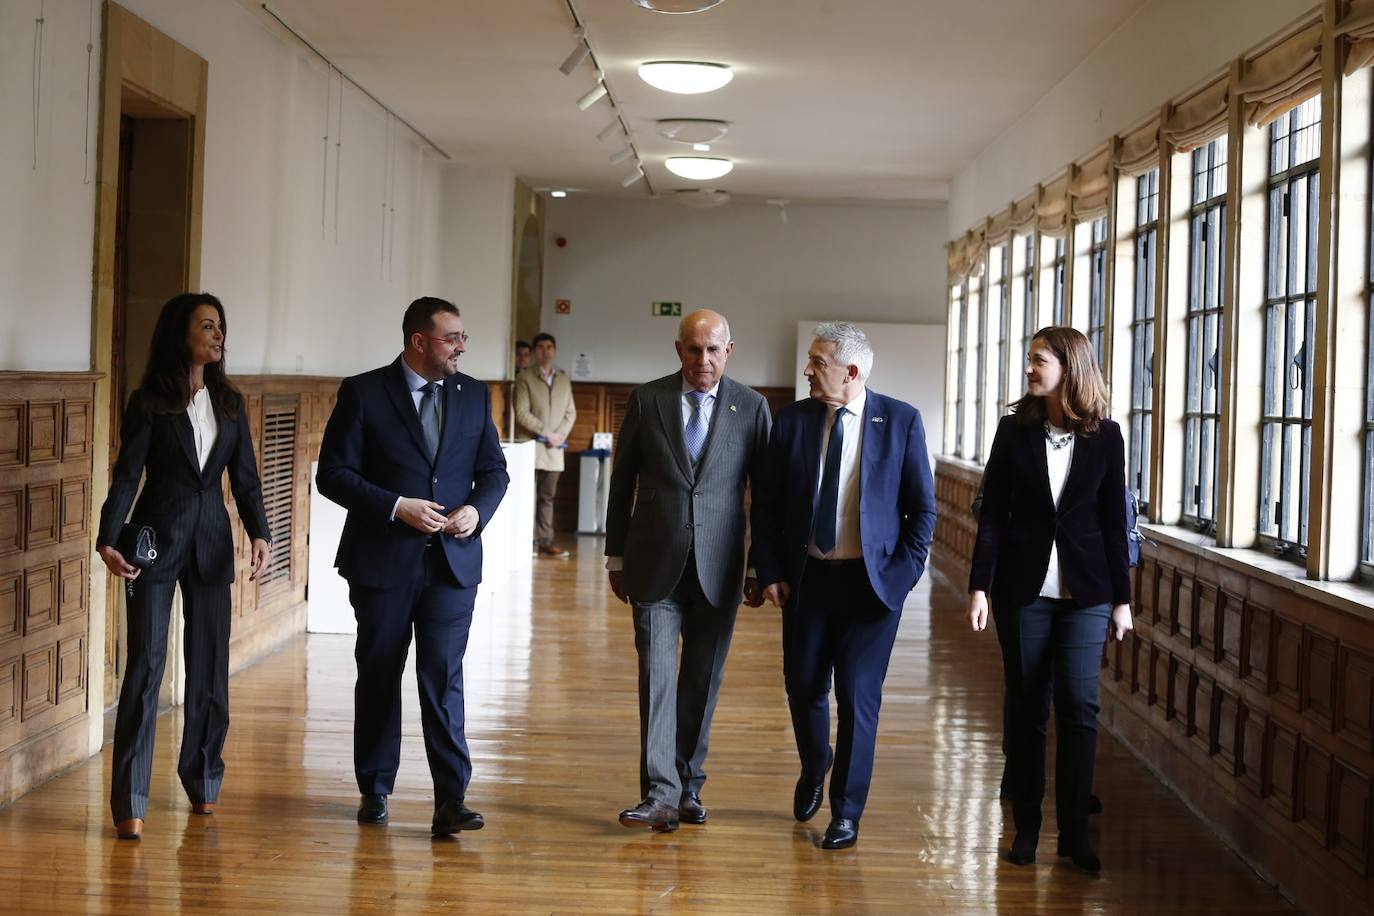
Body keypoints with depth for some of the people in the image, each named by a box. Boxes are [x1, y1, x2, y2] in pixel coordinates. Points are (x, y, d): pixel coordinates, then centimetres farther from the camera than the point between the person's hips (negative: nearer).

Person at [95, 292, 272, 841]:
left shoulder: (229, 403, 8)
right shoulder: (149, 403, -4)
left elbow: (245, 476, 7)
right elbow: (126, 475, -9)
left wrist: (259, 534, -7)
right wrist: (108, 541, -22)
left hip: (211, 543, 4)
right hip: (157, 539, -4)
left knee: (210, 665, 8)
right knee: (145, 664, -6)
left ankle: (202, 779, 22)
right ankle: (130, 802, -5)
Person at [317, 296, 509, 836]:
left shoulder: (474, 395, 8)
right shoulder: (364, 393, -4)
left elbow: (493, 470, 13)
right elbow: (333, 474, -6)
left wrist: (477, 509, -8)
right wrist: (397, 507, -17)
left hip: (452, 560, 1)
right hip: (382, 561, -1)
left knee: (444, 676, -7)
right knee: (378, 677, 10)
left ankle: (451, 801, -8)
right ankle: (375, 791, 25)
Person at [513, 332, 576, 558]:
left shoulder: (564, 379, 15)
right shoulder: (525, 378, 1)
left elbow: (571, 412, 13)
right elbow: (522, 413, -8)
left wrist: (560, 434, -4)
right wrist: (546, 433, -13)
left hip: (554, 448, 4)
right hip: (530, 446, -4)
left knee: (547, 497, 6)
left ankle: (545, 542, 7)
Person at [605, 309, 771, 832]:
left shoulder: (751, 408, 1)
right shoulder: (647, 400, 2)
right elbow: (622, 481, 7)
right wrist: (616, 556, 7)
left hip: (717, 567, 1)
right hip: (655, 563, 0)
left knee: (703, 681, 7)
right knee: (657, 676, -6)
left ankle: (688, 786, 19)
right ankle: (660, 794, -7)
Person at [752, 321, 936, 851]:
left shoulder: (901, 421, -5)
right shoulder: (793, 420, 2)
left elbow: (922, 507, -1)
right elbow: (767, 504, 6)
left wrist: (906, 572, -8)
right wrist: (770, 572, -1)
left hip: (872, 581, -3)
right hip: (806, 577, 3)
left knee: (858, 696, -1)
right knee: (803, 687, 12)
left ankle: (846, 813, 13)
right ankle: (814, 769, 42)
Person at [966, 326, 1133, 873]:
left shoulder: (1104, 436, 1)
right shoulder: (1014, 429, 2)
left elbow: (1113, 521, 4)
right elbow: (993, 514, 1)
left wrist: (1122, 598, 3)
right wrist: (979, 586, -5)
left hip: (1085, 590, 0)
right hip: (1023, 586, 1)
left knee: (1079, 705, -5)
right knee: (1026, 706, 6)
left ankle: (1074, 831, 3)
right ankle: (1026, 824, 15)